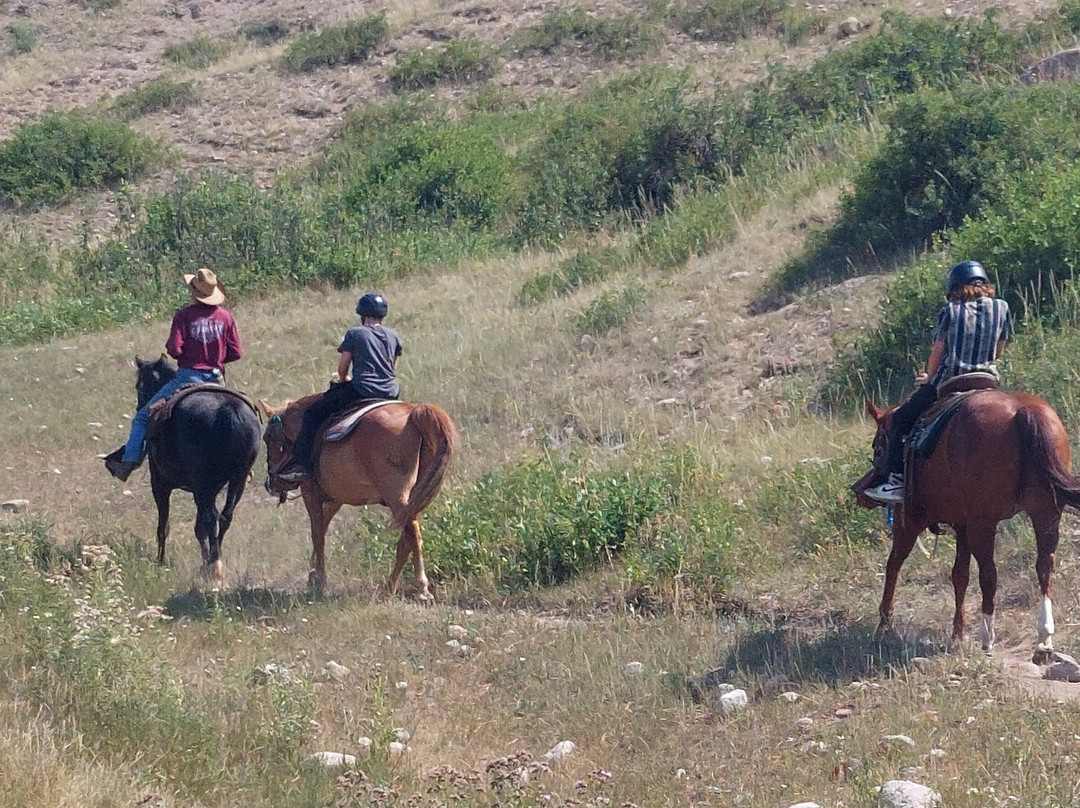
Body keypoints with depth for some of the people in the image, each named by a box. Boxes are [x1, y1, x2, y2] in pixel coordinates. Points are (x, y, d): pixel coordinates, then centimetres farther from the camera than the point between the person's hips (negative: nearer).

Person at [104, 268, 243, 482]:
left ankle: (129, 461, -2)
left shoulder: (184, 316, -9)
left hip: (188, 377, -4)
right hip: (216, 378, 4)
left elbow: (174, 349, -14)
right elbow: (236, 352, 3)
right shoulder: (225, 317, 2)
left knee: (143, 417, 6)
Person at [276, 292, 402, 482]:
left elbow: (342, 369, 5)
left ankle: (301, 463, -4)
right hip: (389, 393, 5)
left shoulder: (355, 334, 2)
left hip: (360, 391, -5)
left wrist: (343, 381, 27)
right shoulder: (393, 336, 15)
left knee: (313, 414, 5)